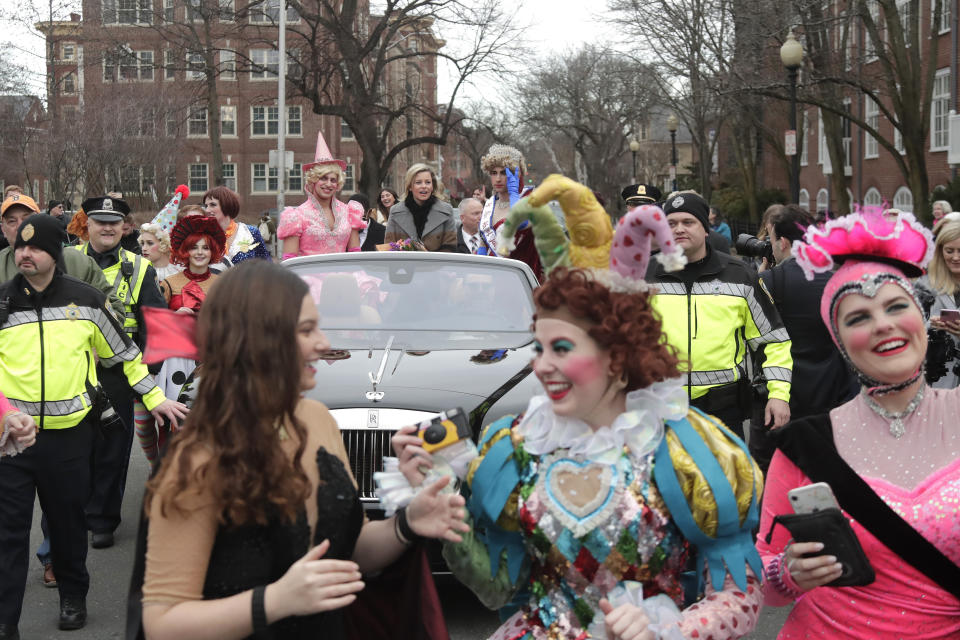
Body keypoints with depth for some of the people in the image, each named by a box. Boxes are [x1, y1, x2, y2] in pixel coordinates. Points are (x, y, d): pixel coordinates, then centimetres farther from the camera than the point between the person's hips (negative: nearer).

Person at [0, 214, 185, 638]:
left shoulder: (85, 300, 2)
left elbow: (124, 353, 11)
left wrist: (155, 398, 9)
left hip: (69, 431, 0)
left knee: (68, 519, 13)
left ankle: (73, 596, 32)